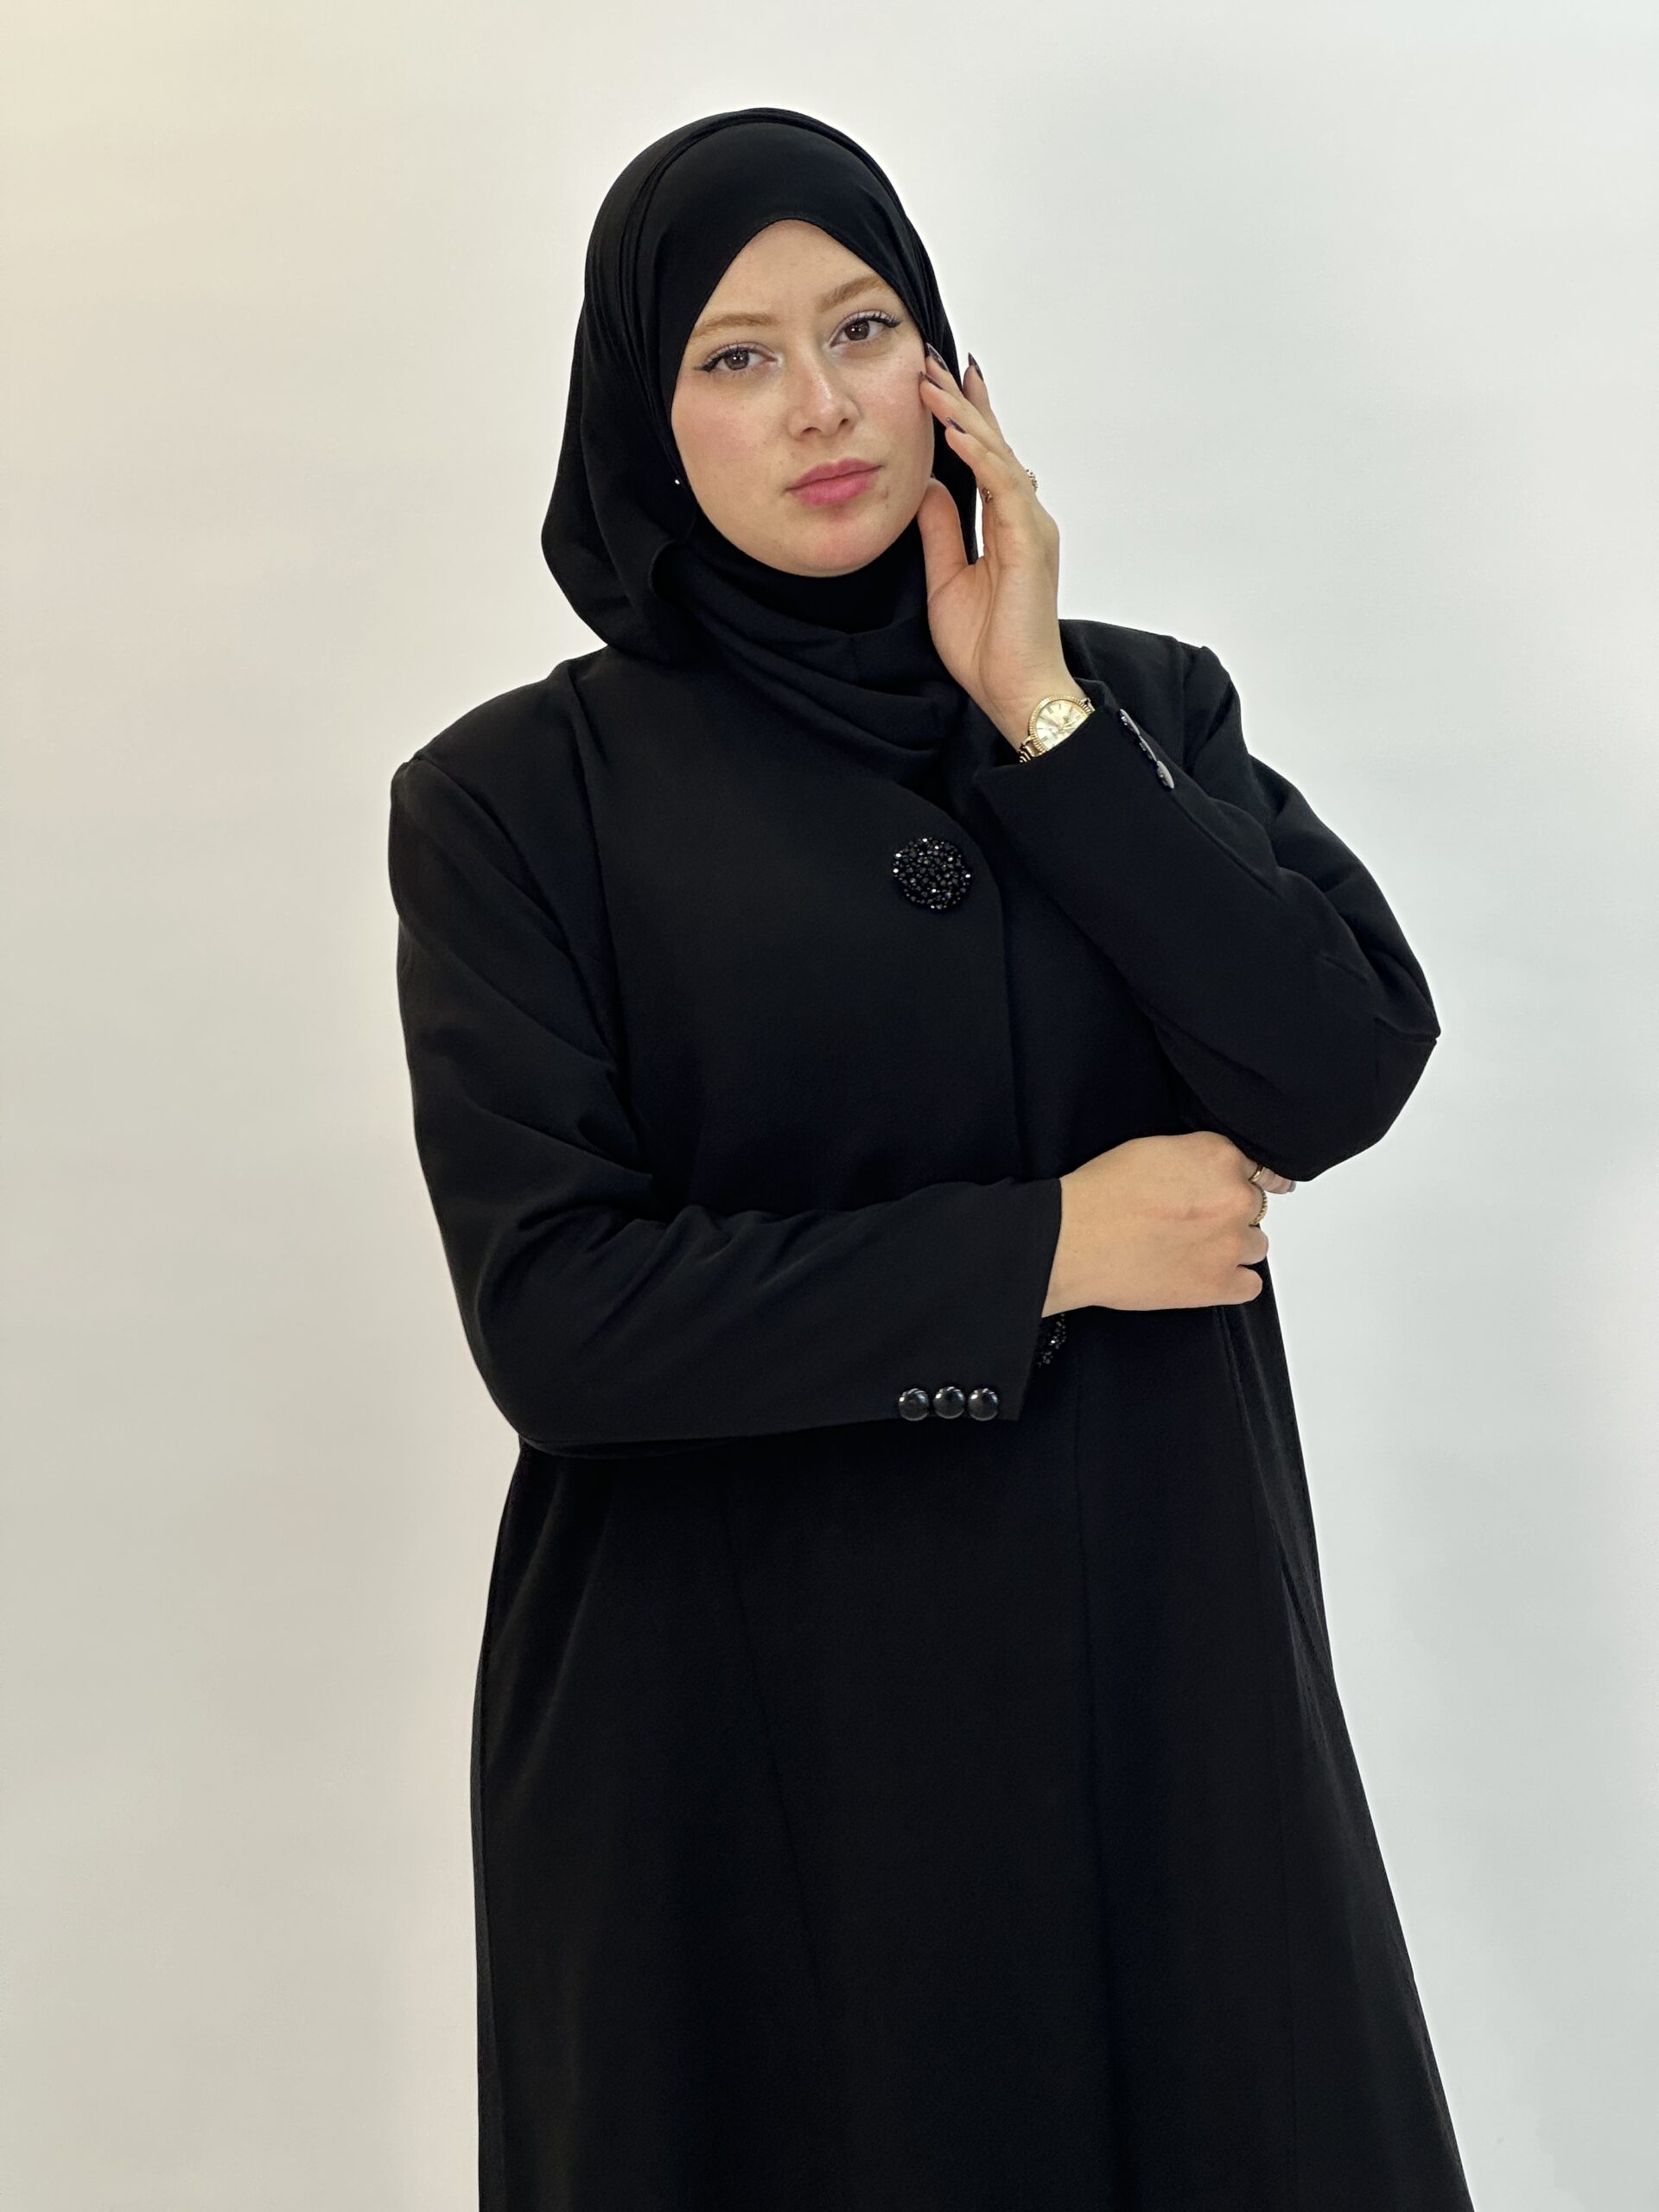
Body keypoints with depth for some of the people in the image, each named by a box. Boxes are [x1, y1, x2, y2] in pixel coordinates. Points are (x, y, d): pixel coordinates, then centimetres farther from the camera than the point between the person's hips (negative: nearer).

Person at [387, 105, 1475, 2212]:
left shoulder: (1139, 706, 6)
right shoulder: (522, 794, -4)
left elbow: (1349, 1068, -9)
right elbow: (551, 1306, -14)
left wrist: (1037, 715, -11)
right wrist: (1047, 1251, -11)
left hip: (1158, 1654, 3)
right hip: (747, 1717, -3)